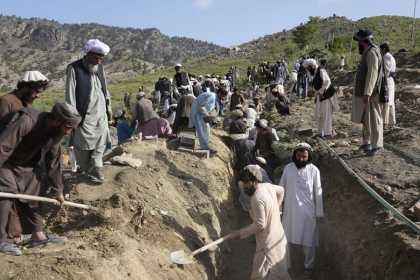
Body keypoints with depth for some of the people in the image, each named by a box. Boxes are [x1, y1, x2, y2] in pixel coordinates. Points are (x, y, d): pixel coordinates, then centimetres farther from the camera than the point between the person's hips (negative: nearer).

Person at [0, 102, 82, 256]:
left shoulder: (55, 134, -9)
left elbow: (54, 163, 1)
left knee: (35, 190, 3)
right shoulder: (26, 121, -36)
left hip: (23, 161, 8)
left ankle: (37, 234, 10)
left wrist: (57, 192, 7)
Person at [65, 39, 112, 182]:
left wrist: (108, 107, 16)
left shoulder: (100, 67, 8)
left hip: (100, 112, 6)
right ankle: (87, 170, 19)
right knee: (83, 144, 4)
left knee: (101, 141, 3)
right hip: (84, 114, -6)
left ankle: (95, 167, 10)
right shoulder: (74, 68, -12)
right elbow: (70, 94, -13)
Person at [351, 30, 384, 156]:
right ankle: (367, 144, 24)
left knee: (374, 120, -2)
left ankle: (378, 146, 6)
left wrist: (367, 94, -27)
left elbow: (372, 74, -22)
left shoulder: (372, 53, -15)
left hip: (371, 94, -10)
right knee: (365, 120, 15)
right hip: (364, 93, 10)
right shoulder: (367, 53, 15)